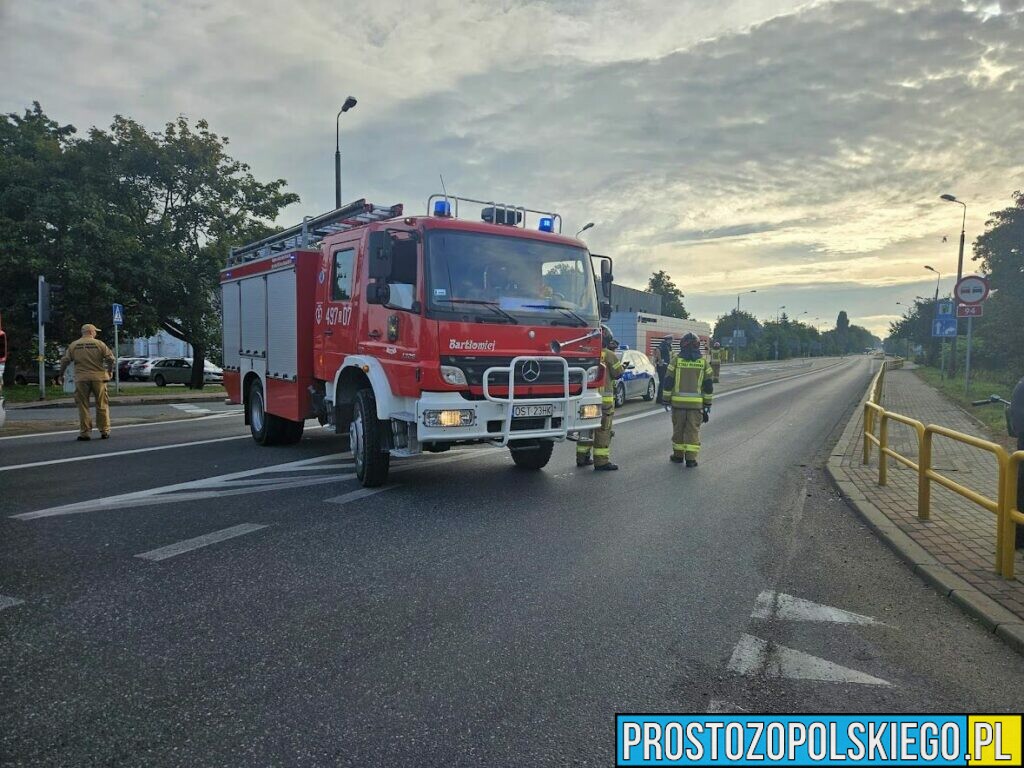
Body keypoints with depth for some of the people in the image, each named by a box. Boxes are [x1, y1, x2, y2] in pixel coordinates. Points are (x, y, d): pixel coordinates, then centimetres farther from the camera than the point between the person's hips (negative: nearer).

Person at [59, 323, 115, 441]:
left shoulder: (73, 345, 5)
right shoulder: (99, 344, 0)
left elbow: (65, 361, 5)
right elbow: (111, 359, -5)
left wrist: (61, 374, 19)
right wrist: (109, 371, 12)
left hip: (81, 379, 1)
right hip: (98, 378, -1)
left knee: (83, 406, 6)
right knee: (102, 406, 7)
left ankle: (84, 432, 4)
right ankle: (104, 431, 9)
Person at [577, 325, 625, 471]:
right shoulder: (609, 355, -10)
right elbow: (618, 374, -1)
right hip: (603, 398, -6)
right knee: (603, 430, -2)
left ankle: (582, 457, 23)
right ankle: (601, 461, -3)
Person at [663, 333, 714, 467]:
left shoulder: (676, 361, -1)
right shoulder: (704, 363, 3)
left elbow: (668, 383, -1)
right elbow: (708, 386, 5)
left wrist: (667, 399, 8)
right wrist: (707, 404, 12)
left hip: (678, 402, 0)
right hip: (696, 404, 0)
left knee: (678, 429, 12)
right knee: (693, 430, 4)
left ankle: (678, 455, 21)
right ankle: (690, 458, 2)